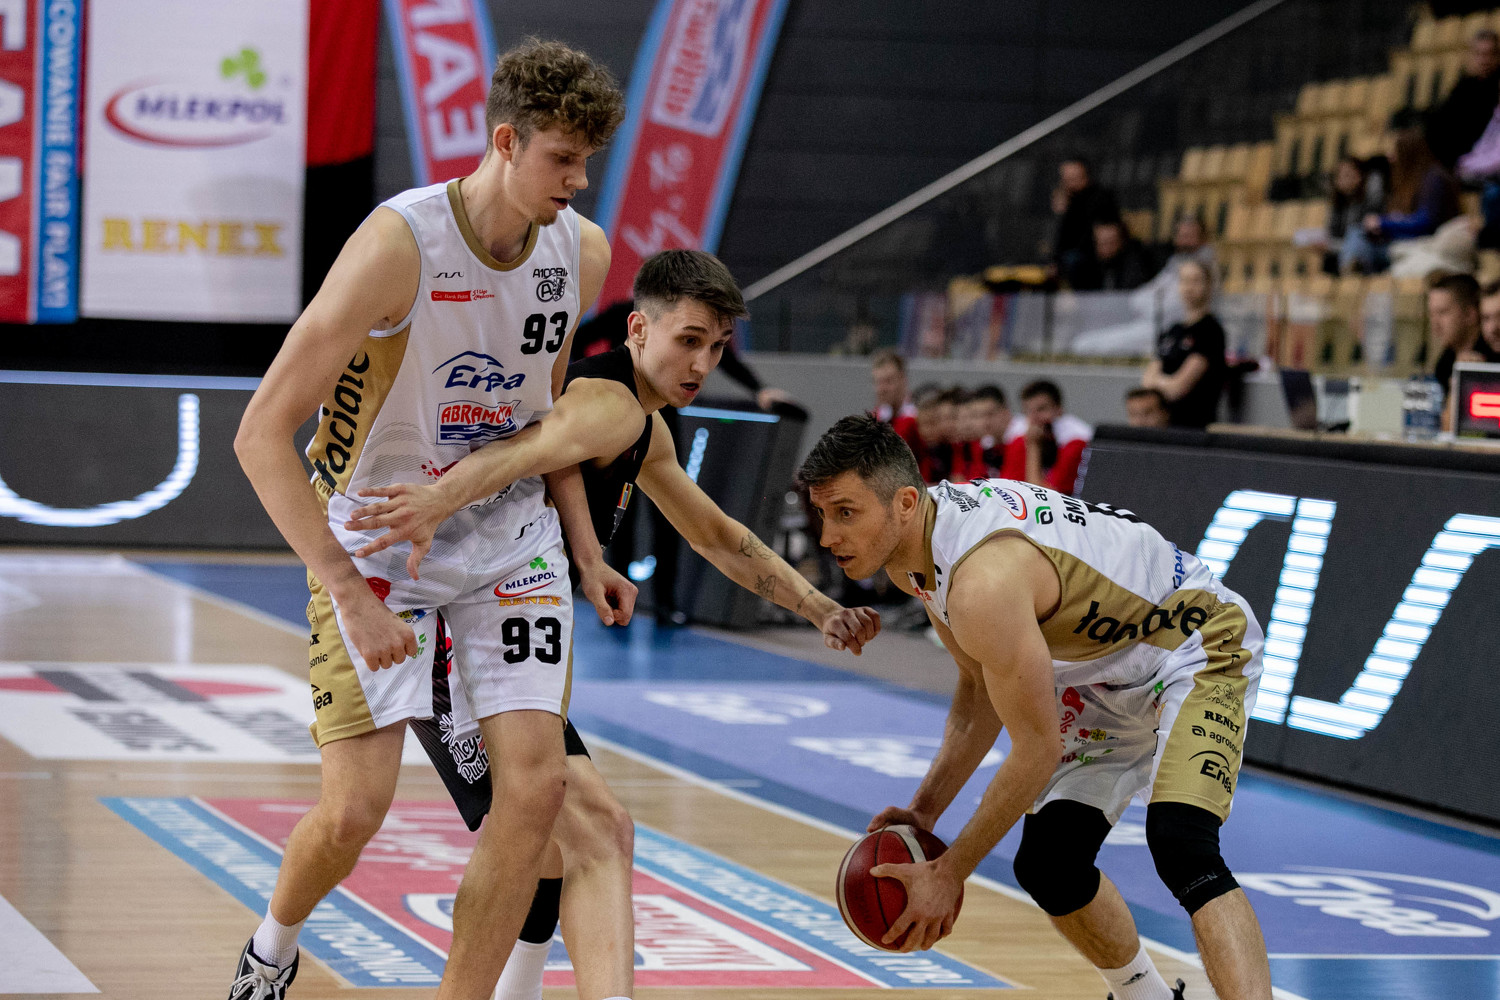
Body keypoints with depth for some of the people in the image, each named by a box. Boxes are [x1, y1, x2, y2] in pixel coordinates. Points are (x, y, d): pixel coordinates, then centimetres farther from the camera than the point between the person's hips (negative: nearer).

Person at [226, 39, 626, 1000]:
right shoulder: (400, 244, -25)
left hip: (509, 541, 5)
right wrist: (349, 593, -29)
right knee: (356, 808, -10)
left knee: (538, 784, -10)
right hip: (375, 542, -5)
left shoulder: (584, 252, -6)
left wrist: (581, 550, 11)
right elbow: (263, 432, -25)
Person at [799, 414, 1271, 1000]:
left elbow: (1036, 752, -28)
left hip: (1199, 649, -10)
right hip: (1107, 674, 10)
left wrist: (948, 873, -21)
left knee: (1178, 842, -32)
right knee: (1046, 865, 8)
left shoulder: (985, 579, -36)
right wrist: (925, 810, -2)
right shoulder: (915, 547, -6)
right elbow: (981, 693, 7)